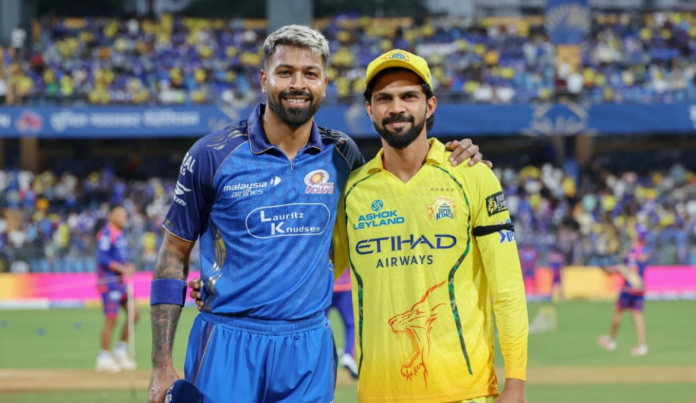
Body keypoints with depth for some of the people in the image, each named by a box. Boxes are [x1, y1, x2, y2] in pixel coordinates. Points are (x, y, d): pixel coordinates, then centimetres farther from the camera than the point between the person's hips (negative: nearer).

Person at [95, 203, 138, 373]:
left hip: (120, 282, 9)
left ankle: (120, 352, 16)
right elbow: (102, 259, -20)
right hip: (108, 281, -9)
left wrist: (128, 266, 4)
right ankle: (104, 359, 1)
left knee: (134, 314, 7)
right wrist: (122, 269, -22)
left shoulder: (119, 234, 16)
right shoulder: (106, 234, -12)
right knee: (111, 319, -8)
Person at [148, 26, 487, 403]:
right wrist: (162, 364, -4)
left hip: (310, 347, 3)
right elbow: (174, 254, 1)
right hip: (228, 342, -3)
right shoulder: (213, 155, -4)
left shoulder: (341, 155, 6)